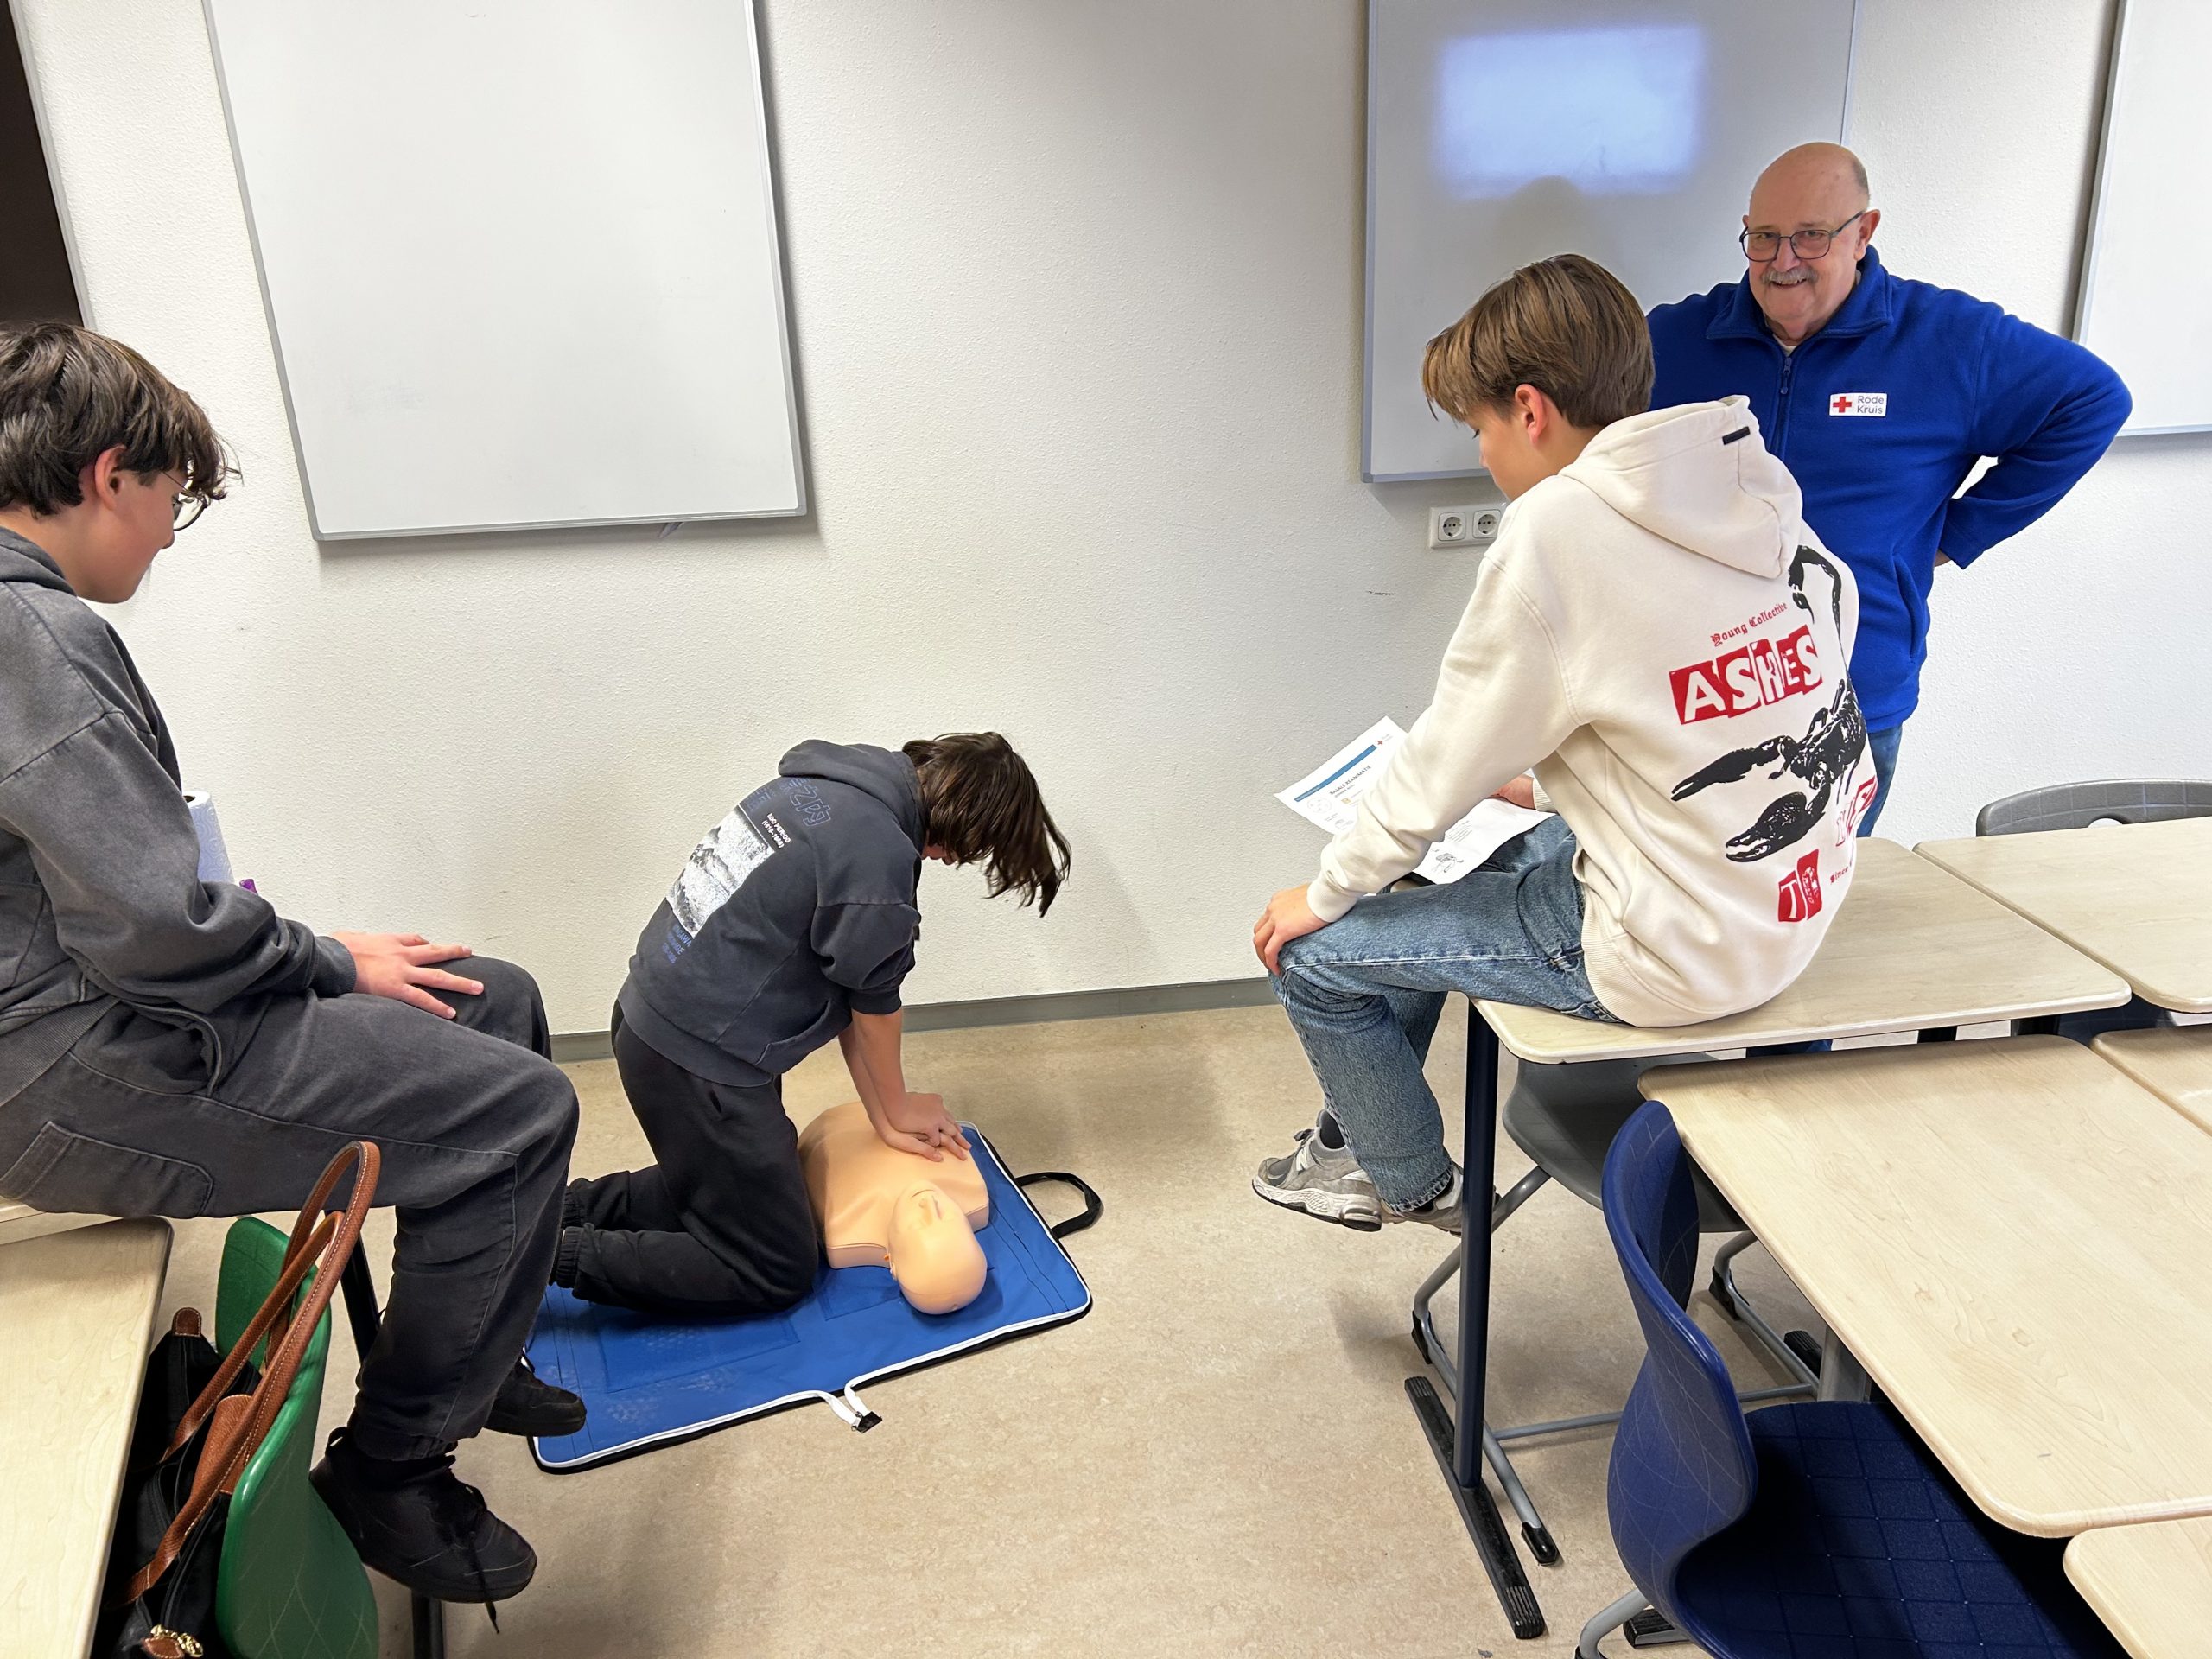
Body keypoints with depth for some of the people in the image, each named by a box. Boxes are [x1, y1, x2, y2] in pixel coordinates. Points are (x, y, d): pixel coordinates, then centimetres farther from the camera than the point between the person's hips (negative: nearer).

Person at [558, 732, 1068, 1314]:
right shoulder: (880, 852, -24)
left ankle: (566, 1208, 20)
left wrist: (884, 1116, 11)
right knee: (777, 1273, 6)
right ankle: (558, 1253, 0)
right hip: (700, 1063, -10)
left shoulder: (830, 784, 5)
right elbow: (874, 1002, -7)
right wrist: (898, 1109, 13)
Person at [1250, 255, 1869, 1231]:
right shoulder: (1763, 499, 2)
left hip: (1676, 950, -9)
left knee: (1311, 955, 4)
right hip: (1795, 902, 9)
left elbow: (1441, 770, -13)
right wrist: (1548, 777, 21)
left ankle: (1415, 1185, 30)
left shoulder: (1558, 528, -22)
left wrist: (1324, 896, 1)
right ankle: (1364, 1126, 42)